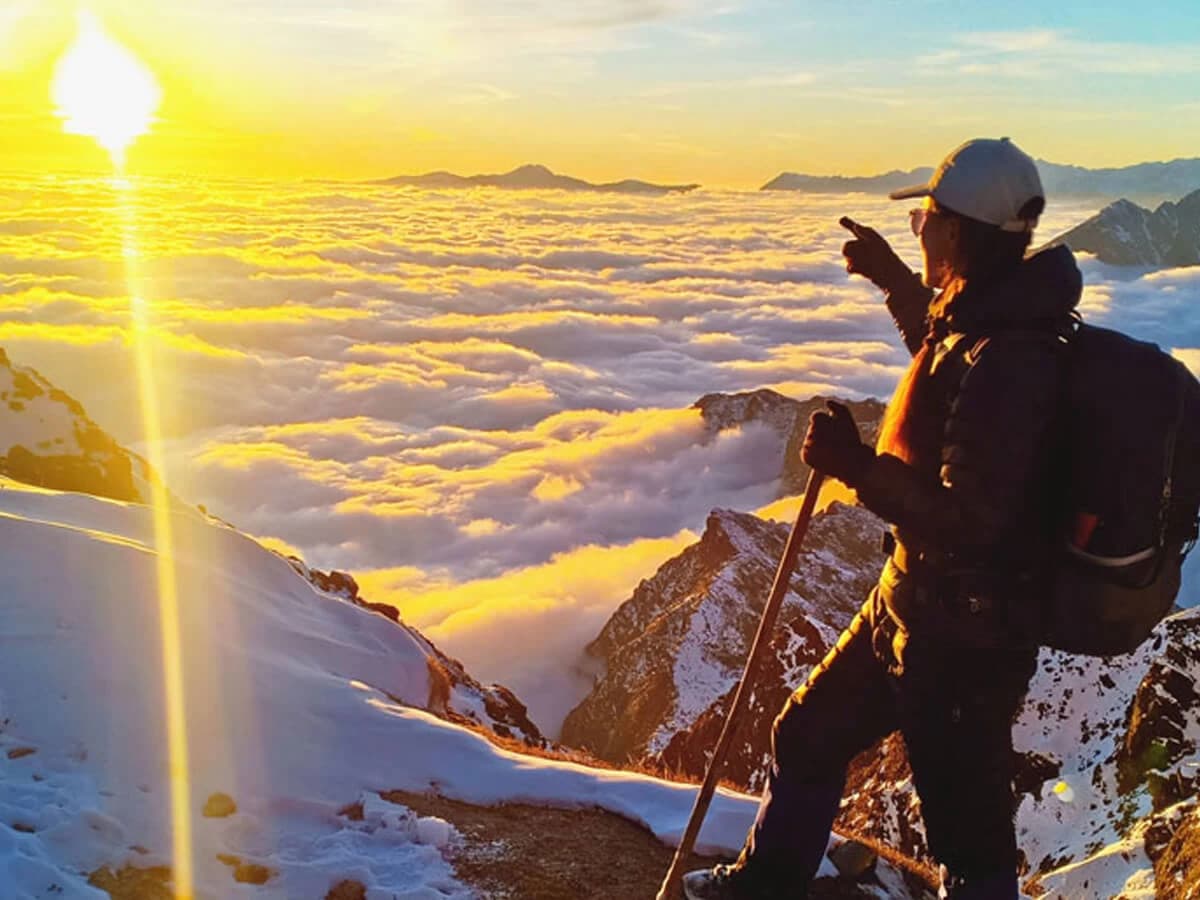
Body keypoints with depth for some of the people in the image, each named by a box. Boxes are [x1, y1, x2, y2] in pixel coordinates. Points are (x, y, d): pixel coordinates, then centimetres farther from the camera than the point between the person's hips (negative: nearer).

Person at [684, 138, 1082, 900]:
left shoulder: (1006, 357, -28)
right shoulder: (993, 317, 2)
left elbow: (965, 518, -31)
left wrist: (855, 465, -28)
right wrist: (893, 278, 24)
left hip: (964, 631, -10)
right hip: (916, 599, 10)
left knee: (967, 824, 8)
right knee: (809, 736, 23)